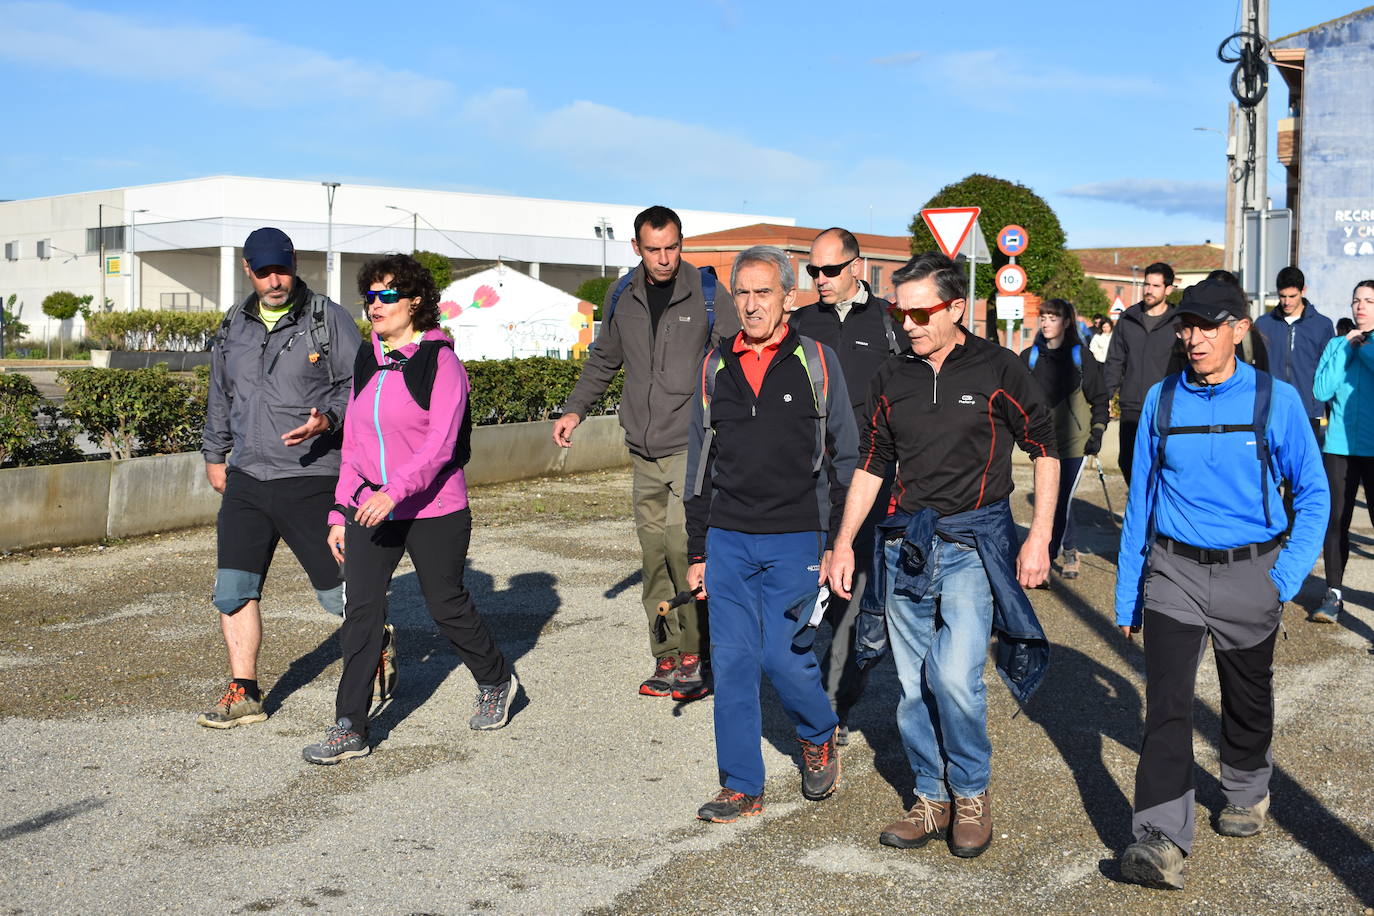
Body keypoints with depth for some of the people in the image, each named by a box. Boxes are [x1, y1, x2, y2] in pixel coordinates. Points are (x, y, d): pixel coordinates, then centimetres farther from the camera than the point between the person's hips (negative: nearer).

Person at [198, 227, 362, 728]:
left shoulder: (328, 319, -4)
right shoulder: (233, 326, 13)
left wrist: (328, 420, -23)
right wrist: (214, 454, 28)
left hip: (313, 480, -5)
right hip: (246, 479, 5)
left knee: (337, 594, 0)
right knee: (233, 589, 1)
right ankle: (244, 694, 12)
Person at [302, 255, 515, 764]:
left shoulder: (440, 362, -10)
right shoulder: (366, 363, 9)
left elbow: (440, 443, -21)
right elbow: (353, 443, 13)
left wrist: (394, 490, -32)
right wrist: (340, 513, 10)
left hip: (434, 512, -5)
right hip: (370, 510, 5)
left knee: (446, 605, 8)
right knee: (361, 611, -4)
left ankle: (496, 683, 35)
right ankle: (349, 729, 1)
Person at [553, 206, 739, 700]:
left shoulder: (707, 293, -2)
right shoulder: (622, 297, 10)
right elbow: (603, 359, 24)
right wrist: (575, 409, 15)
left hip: (693, 444, -5)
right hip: (644, 450, 5)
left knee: (681, 541, -17)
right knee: (655, 555, 6)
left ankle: (698, 653, -4)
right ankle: (668, 658, 15)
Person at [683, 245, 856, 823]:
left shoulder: (816, 363, 0)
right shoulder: (715, 368, 8)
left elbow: (845, 458, 2)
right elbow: (700, 465, 13)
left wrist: (837, 543, -3)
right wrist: (697, 552, 11)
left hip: (795, 540, -3)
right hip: (728, 540, 3)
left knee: (784, 656, -3)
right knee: (733, 660, 2)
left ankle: (819, 738, 28)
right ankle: (742, 788, 13)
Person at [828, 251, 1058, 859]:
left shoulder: (998, 370, -4)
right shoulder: (891, 380, 8)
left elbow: (1044, 448, 1)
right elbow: (870, 466, 15)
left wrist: (1040, 536, -5)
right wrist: (844, 543, 10)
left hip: (975, 540, -4)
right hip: (906, 543, 5)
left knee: (954, 675, -17)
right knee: (914, 685, 7)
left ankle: (972, 794, 5)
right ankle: (932, 800, 23)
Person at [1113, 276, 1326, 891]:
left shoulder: (1276, 400, -5)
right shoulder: (1160, 401, 0)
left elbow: (1312, 493, 2)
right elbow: (1141, 497, 4)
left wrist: (1288, 575, -8)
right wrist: (1128, 593, 5)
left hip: (1249, 577, 0)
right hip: (1174, 572, 0)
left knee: (1248, 700, 17)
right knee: (1167, 705, -11)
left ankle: (1246, 796, 44)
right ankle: (1162, 844, -13)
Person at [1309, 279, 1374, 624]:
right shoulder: (1336, 344, 9)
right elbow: (1321, 391, -2)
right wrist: (1346, 347, -4)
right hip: (1339, 446, 2)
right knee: (1335, 521, 5)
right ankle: (1333, 594, 15)